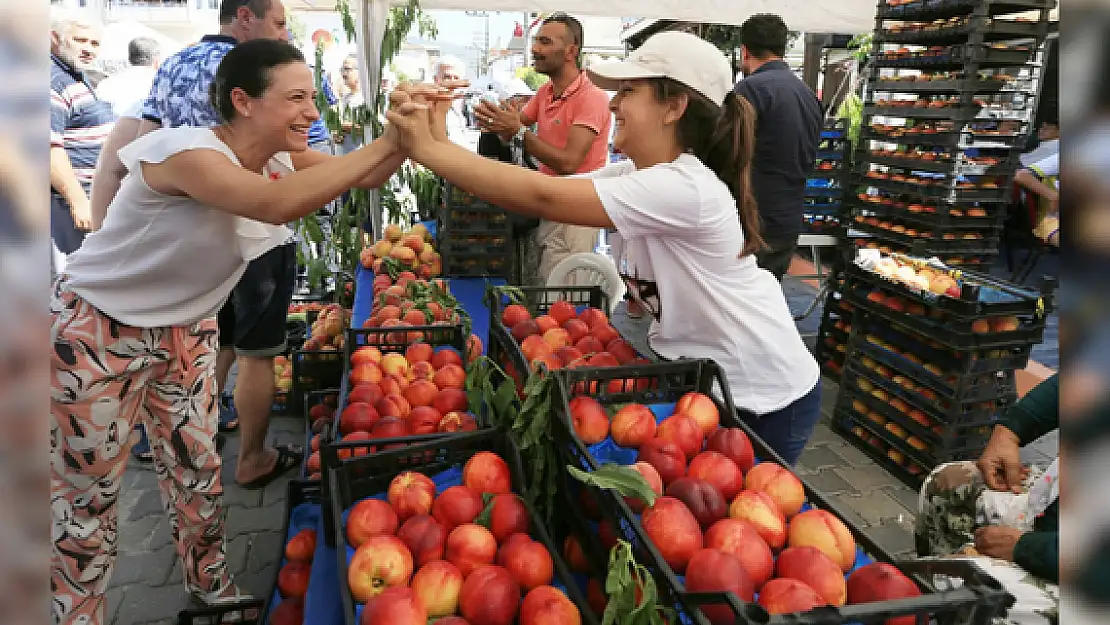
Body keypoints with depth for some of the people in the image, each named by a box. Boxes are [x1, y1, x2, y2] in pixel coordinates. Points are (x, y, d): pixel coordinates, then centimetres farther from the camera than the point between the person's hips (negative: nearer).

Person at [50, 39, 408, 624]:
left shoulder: (279, 159, -7)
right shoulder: (187, 152, -31)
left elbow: (366, 175, -11)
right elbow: (276, 204, -48)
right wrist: (389, 142, -46)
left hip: (185, 328, 7)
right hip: (95, 333, -6)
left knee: (198, 469, 13)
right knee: (88, 494, 8)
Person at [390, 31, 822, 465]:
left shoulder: (683, 188, -30)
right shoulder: (636, 173, -1)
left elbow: (544, 199, -35)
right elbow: (548, 189, -7)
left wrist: (429, 150, -28)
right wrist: (440, 144, -14)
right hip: (696, 373, 8)